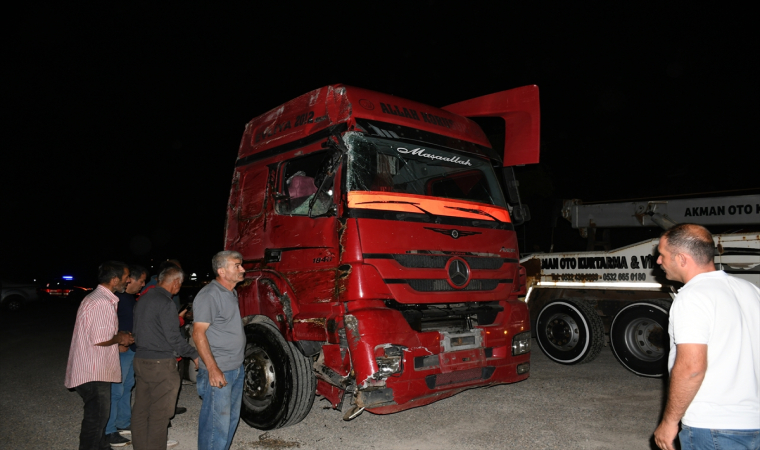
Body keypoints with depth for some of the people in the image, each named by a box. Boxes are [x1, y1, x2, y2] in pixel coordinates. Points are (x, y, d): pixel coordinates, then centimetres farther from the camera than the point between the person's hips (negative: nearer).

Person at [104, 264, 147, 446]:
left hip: (131, 349, 10)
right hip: (120, 351, -10)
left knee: (127, 387, 18)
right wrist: (118, 344, -20)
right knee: (116, 391, -2)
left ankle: (123, 424, 31)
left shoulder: (130, 297, 11)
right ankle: (109, 432, 10)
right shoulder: (116, 297, -19)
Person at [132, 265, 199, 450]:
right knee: (160, 413, 3)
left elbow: (141, 329, 15)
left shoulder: (144, 298, 8)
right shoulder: (166, 303, -19)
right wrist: (194, 355, -7)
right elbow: (173, 338, -18)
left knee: (141, 409, 17)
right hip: (161, 364, -9)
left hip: (141, 359, 9)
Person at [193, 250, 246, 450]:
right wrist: (213, 369, -23)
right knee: (217, 423, -4)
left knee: (231, 418, 17)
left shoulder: (231, 294, 13)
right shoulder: (209, 295, -15)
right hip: (219, 371, -9)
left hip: (236, 369, 9)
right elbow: (198, 333, -19)